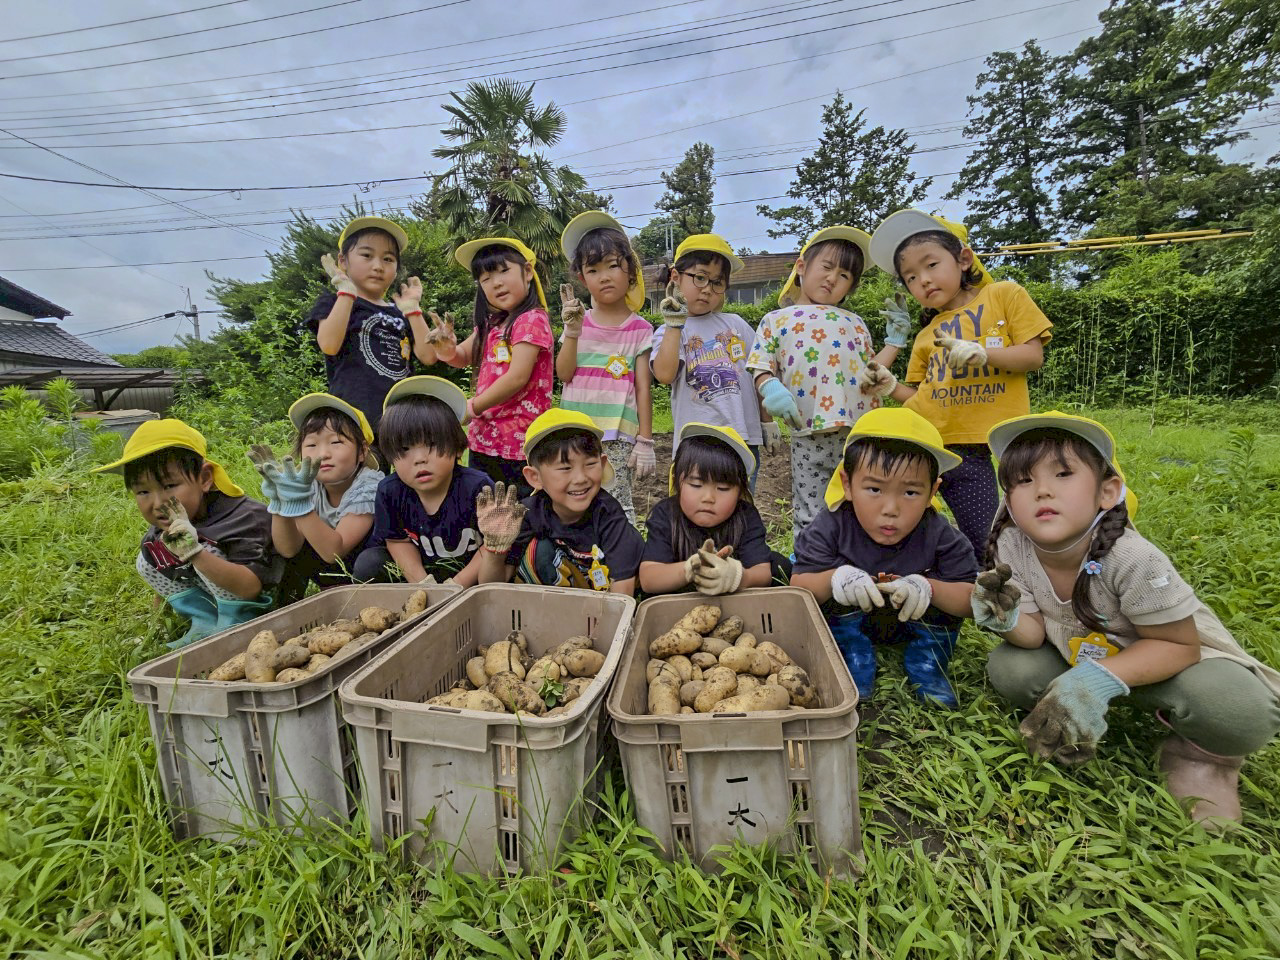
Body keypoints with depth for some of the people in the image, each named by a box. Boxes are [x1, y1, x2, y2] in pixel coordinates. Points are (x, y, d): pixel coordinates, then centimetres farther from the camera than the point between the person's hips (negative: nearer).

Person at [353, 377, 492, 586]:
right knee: (368, 564, -12)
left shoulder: (477, 487, -28)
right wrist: (421, 583, -18)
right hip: (422, 571, 4)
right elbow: (398, 540, -3)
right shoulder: (390, 491, -16)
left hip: (470, 574, -3)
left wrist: (458, 585, -23)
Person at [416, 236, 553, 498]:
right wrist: (449, 350, -2)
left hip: (518, 441, -8)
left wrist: (472, 407, -12)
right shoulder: (491, 323, 14)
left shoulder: (531, 320, -10)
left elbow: (518, 377, -19)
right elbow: (465, 357, 22)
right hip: (483, 438, 8)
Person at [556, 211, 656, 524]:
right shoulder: (578, 322, 9)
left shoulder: (639, 329, 2)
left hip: (617, 436, -3)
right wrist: (573, 331, -11)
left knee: (615, 507, -6)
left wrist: (645, 441, -3)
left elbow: (643, 389, 0)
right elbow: (564, 373, 1)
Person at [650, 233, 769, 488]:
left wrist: (768, 423, 17)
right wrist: (675, 322, -15)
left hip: (745, 438, 3)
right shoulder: (668, 331, 4)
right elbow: (665, 374, -16)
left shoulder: (736, 324, 13)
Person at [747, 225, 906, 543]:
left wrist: (895, 341, 17)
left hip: (862, 432, 3)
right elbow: (760, 368, 3)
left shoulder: (854, 323, 21)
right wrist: (769, 386, -18)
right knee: (809, 518, 6)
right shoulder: (777, 321, 12)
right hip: (810, 435, -3)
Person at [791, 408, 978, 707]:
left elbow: (972, 600, -21)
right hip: (850, 624, -1)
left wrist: (929, 588, -42)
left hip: (914, 623, 1)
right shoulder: (832, 525, -25)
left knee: (944, 588, -22)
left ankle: (926, 665, 2)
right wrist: (832, 578, -45)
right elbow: (797, 585, -23)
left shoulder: (938, 534, -22)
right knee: (841, 584, -28)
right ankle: (857, 663, -5)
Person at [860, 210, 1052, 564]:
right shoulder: (928, 334, 15)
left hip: (973, 453, -2)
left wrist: (980, 352, -17)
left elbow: (1034, 355, 0)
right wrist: (891, 387, -2)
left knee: (981, 545, 1)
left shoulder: (1004, 295, 8)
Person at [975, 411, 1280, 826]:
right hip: (1077, 650, 3)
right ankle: (1081, 727, 8)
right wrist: (1008, 620, -38)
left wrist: (1100, 678, -38)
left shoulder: (1133, 558, -34)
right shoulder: (1011, 547, -23)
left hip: (1168, 655, -2)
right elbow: (1036, 632, -13)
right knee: (1008, 667, -24)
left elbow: (1180, 646, -22)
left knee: (1242, 711, -32)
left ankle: (1199, 758, 5)